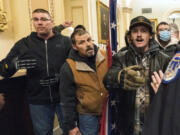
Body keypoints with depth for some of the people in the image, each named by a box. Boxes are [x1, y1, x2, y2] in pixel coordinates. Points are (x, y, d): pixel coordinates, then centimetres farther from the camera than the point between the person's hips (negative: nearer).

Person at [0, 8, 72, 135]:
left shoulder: (65, 41, -1)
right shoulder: (24, 44, 3)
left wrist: (60, 76, -22)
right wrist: (15, 64, -20)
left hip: (64, 97, -1)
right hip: (38, 101, 1)